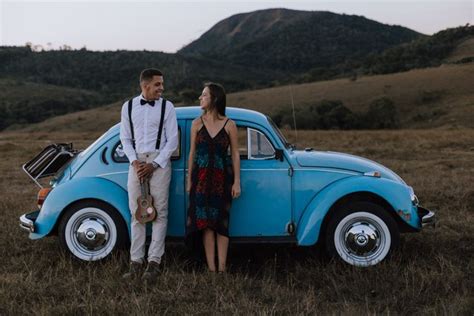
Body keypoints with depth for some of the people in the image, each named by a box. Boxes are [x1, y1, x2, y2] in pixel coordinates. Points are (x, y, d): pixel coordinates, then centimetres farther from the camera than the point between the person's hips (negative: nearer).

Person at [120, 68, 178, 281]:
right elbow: (125, 138, 9)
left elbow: (172, 140, -2)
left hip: (159, 161, -2)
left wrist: (154, 165, -10)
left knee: (159, 213, -2)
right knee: (137, 213, 5)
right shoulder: (128, 107, 6)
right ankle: (136, 261, 11)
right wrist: (134, 162, -6)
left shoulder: (166, 107, -1)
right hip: (136, 162, 2)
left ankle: (154, 262, 5)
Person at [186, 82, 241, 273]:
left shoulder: (229, 125, -2)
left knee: (222, 222, 2)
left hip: (222, 178, -2)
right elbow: (192, 153, 7)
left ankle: (222, 267, 7)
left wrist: (237, 182, -3)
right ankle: (211, 267, 7)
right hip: (201, 177, 2)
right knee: (206, 222, 1)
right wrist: (189, 180, 5)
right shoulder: (197, 123, 3)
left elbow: (235, 154, 0)